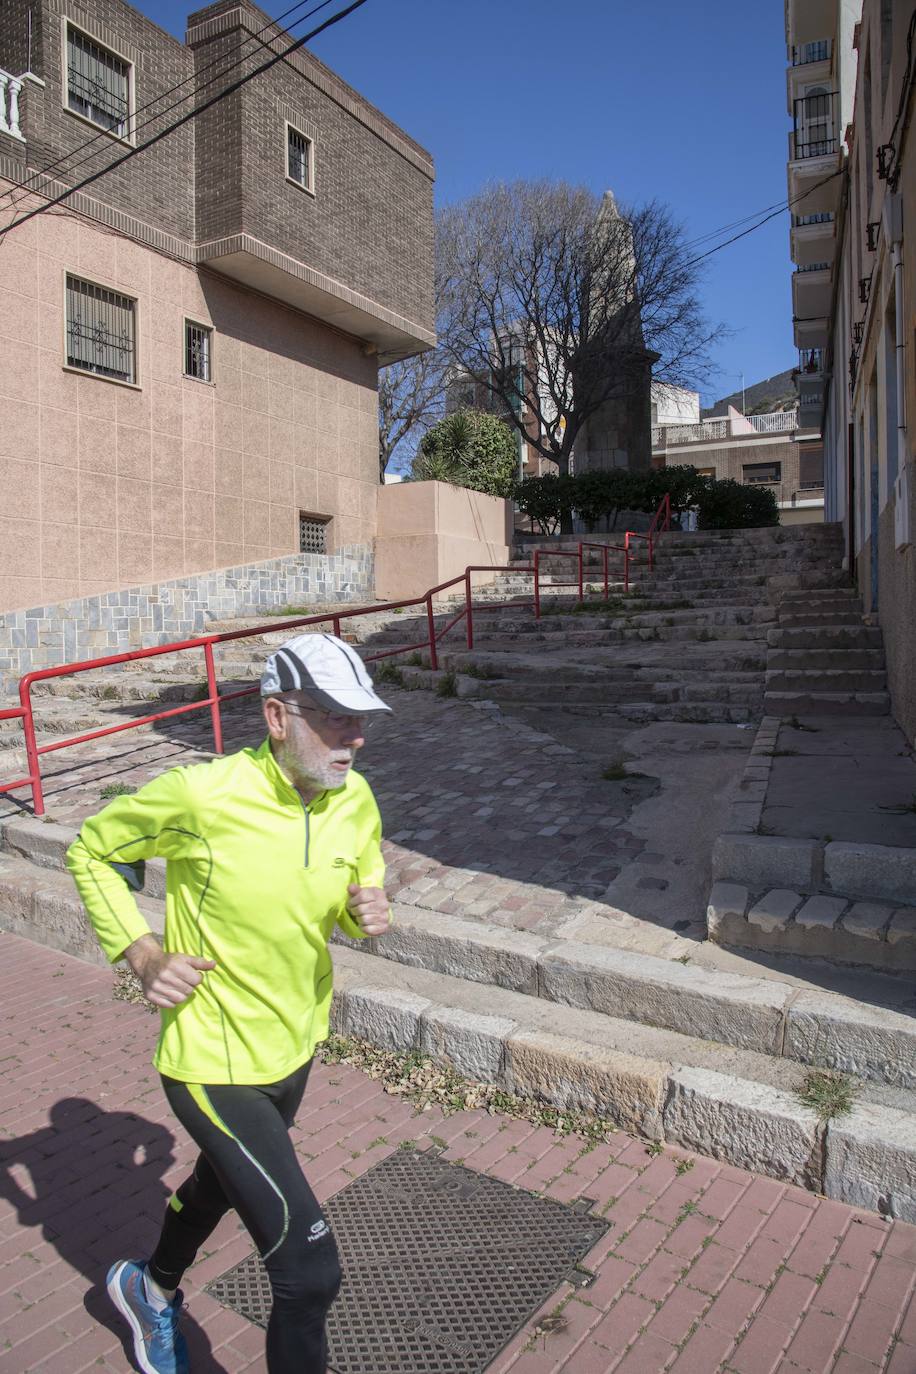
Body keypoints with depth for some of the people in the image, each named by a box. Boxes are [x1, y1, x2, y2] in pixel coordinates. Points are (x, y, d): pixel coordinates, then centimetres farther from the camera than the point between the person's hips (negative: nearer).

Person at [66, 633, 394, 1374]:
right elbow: (90, 852, -8)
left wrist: (368, 912, -15)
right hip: (215, 1064, -7)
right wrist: (142, 953, -17)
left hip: (295, 1044, 7)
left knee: (223, 1179, 33)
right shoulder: (201, 796, -27)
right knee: (312, 1269, -7)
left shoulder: (355, 799, -10)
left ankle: (153, 1288, 65)